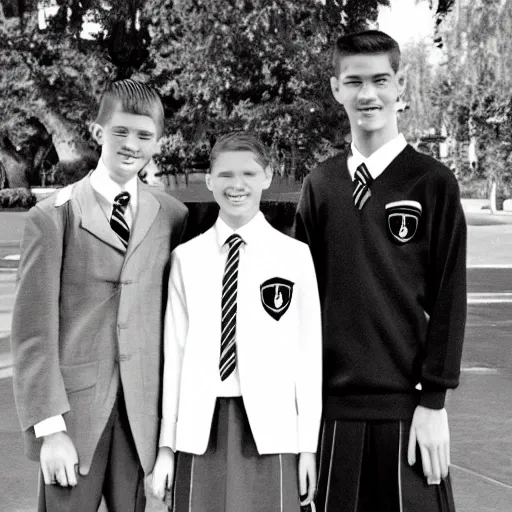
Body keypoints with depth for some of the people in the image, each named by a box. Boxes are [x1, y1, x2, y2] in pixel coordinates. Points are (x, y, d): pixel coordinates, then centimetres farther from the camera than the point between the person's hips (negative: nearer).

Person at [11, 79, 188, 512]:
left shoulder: (172, 217, 5)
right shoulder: (53, 216, -3)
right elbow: (34, 329, -6)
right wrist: (48, 426, -11)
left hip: (142, 411, 2)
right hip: (73, 407, -2)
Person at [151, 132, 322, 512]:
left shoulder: (295, 255, 1)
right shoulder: (187, 257, 4)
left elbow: (309, 353, 2)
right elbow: (174, 350, 5)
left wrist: (309, 445, 1)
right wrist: (166, 444, 5)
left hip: (268, 425, -1)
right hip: (201, 425, 1)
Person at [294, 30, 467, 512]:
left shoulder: (433, 183, -3)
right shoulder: (320, 185, 6)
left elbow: (448, 298, -5)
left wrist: (433, 401, -9)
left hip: (406, 405, -3)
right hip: (333, 402, 3)